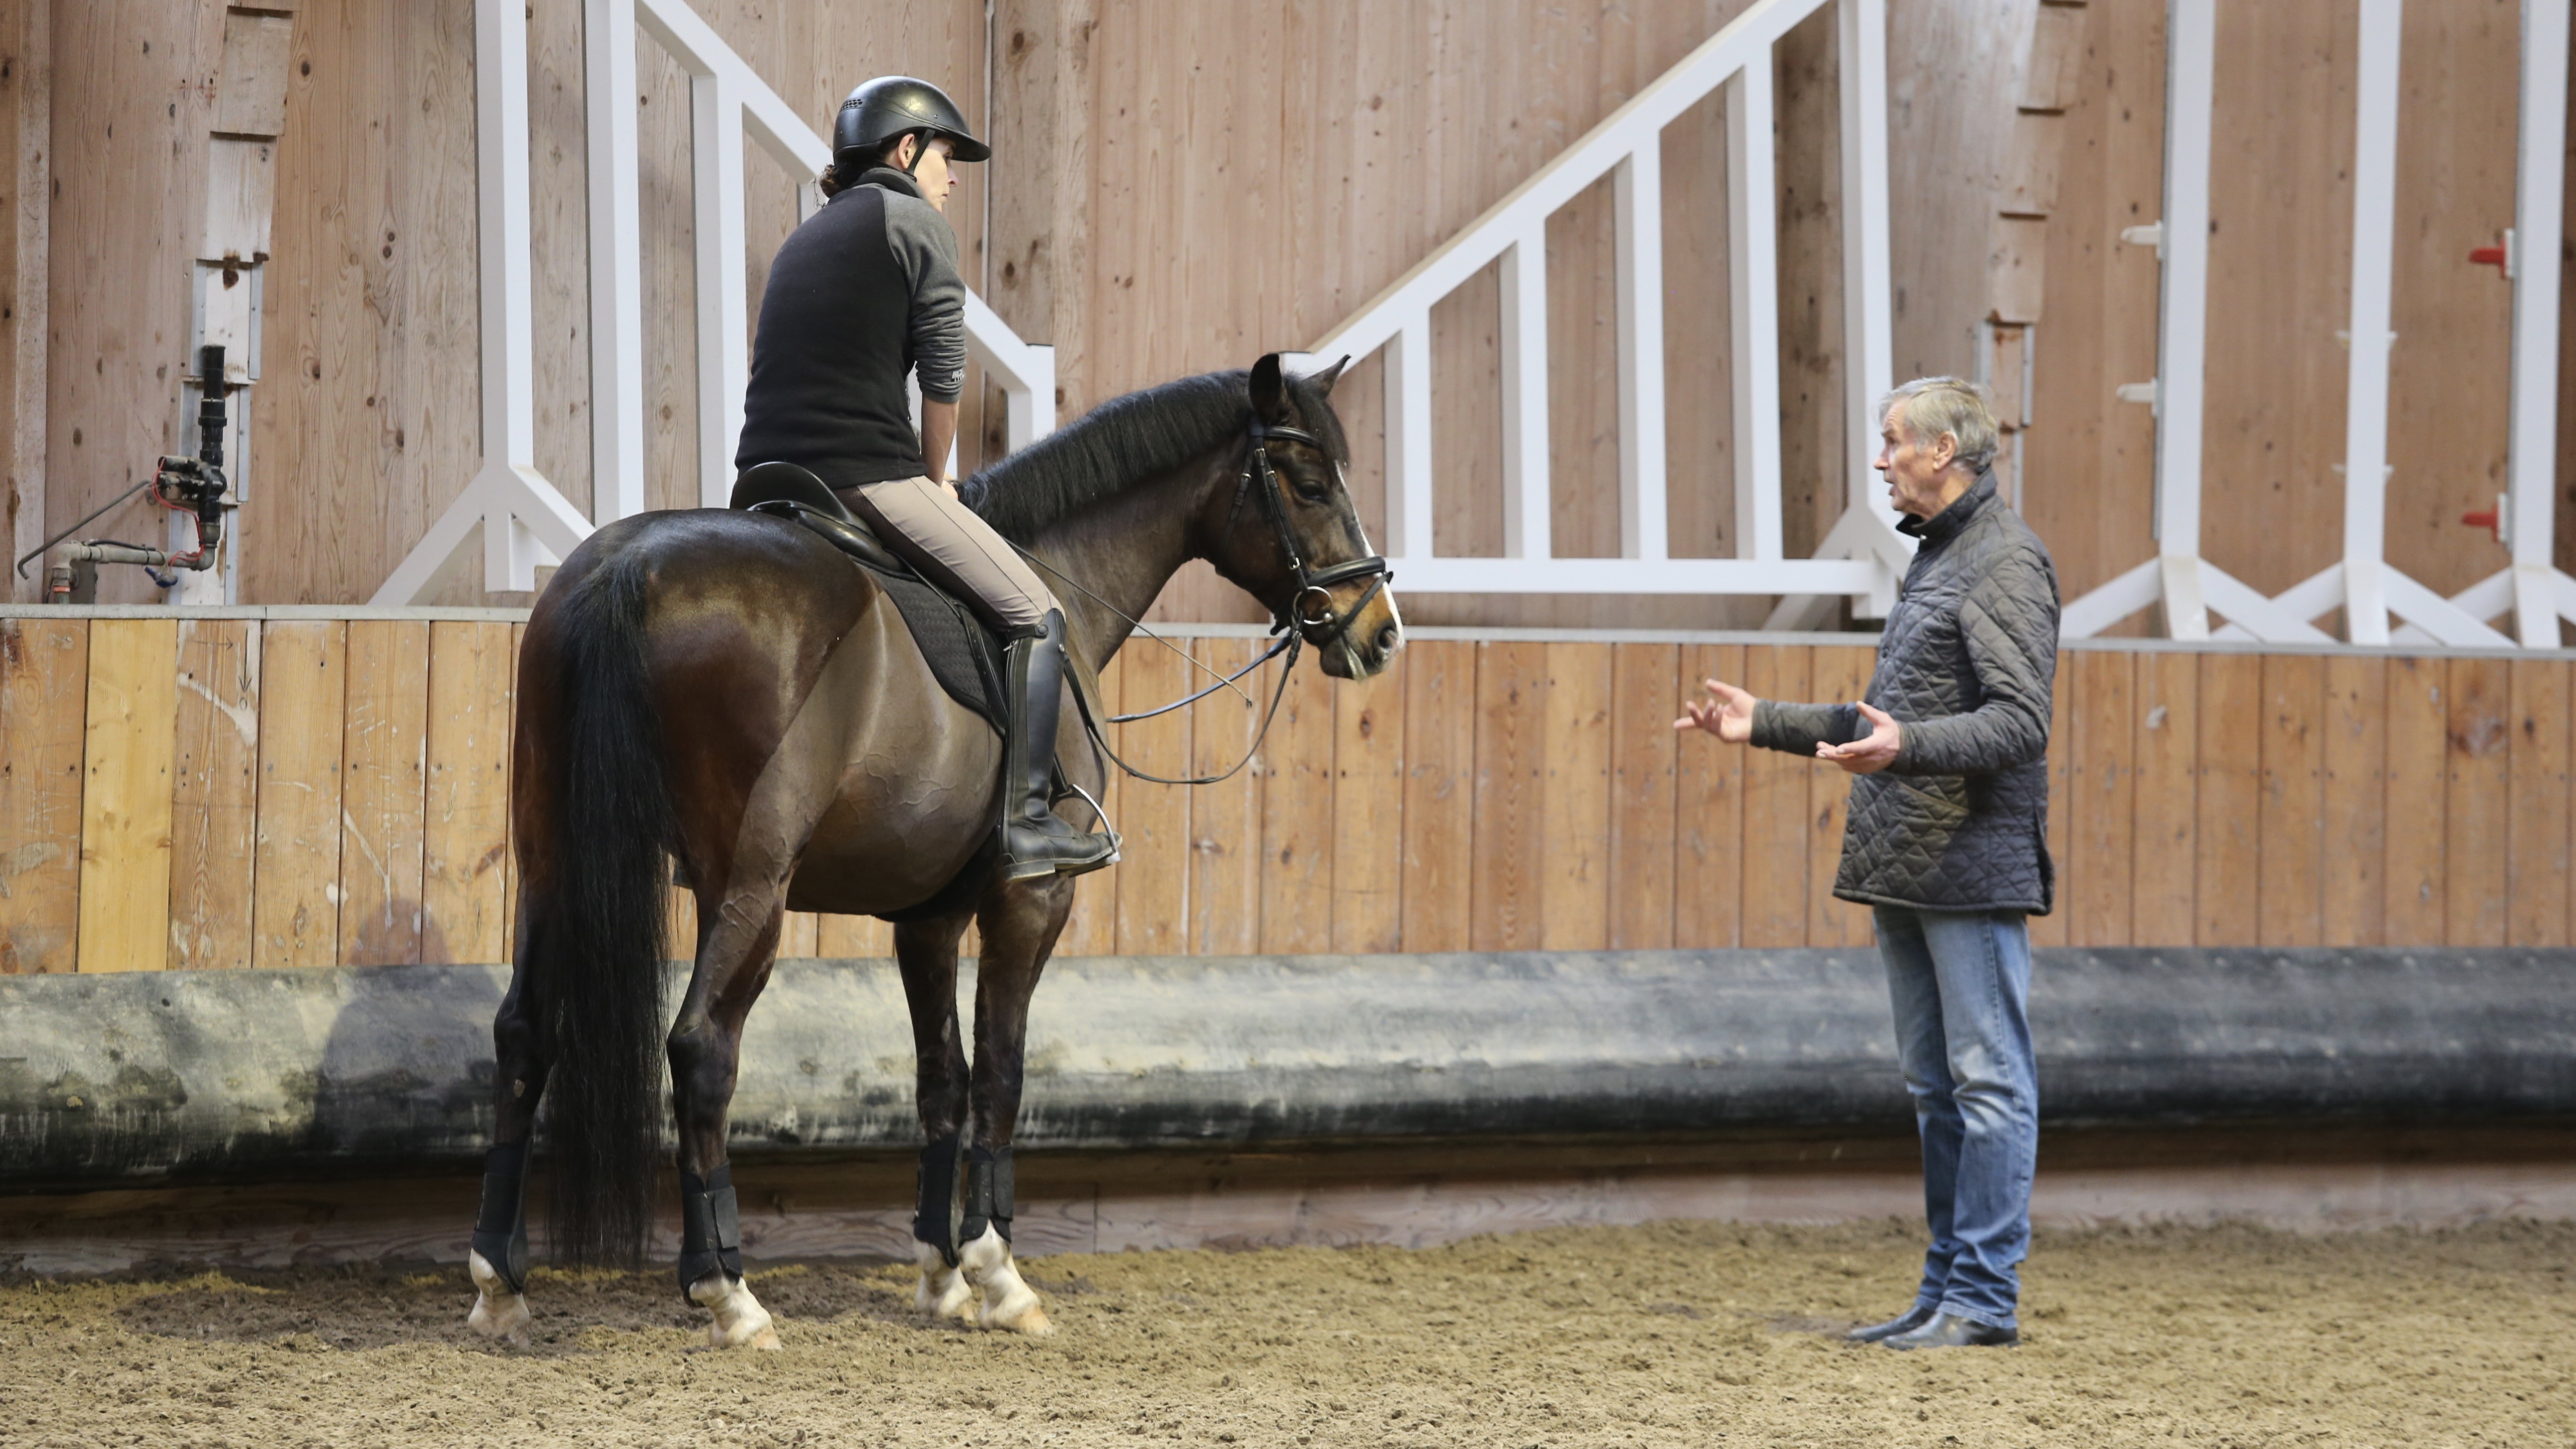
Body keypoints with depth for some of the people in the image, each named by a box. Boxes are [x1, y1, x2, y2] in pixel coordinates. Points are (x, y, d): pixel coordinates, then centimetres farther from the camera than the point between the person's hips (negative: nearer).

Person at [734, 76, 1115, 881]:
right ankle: (1026, 821, -11)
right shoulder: (915, 221, 2)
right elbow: (944, 373, -3)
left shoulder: (806, 239, 25)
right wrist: (936, 481, 11)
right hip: (864, 473, -8)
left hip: (768, 476, 8)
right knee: (1033, 617, -2)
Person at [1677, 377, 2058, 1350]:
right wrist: (1765, 724, 23)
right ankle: (1946, 1291, 17)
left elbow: (2019, 722, -20)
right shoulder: (1934, 557, 19)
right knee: (1934, 1085, 12)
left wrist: (1908, 748, -34)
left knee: (1989, 1079, -6)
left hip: (1975, 866, -10)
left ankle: (1985, 1300, -5)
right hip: (1904, 869, 10)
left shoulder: (2006, 561, -11)